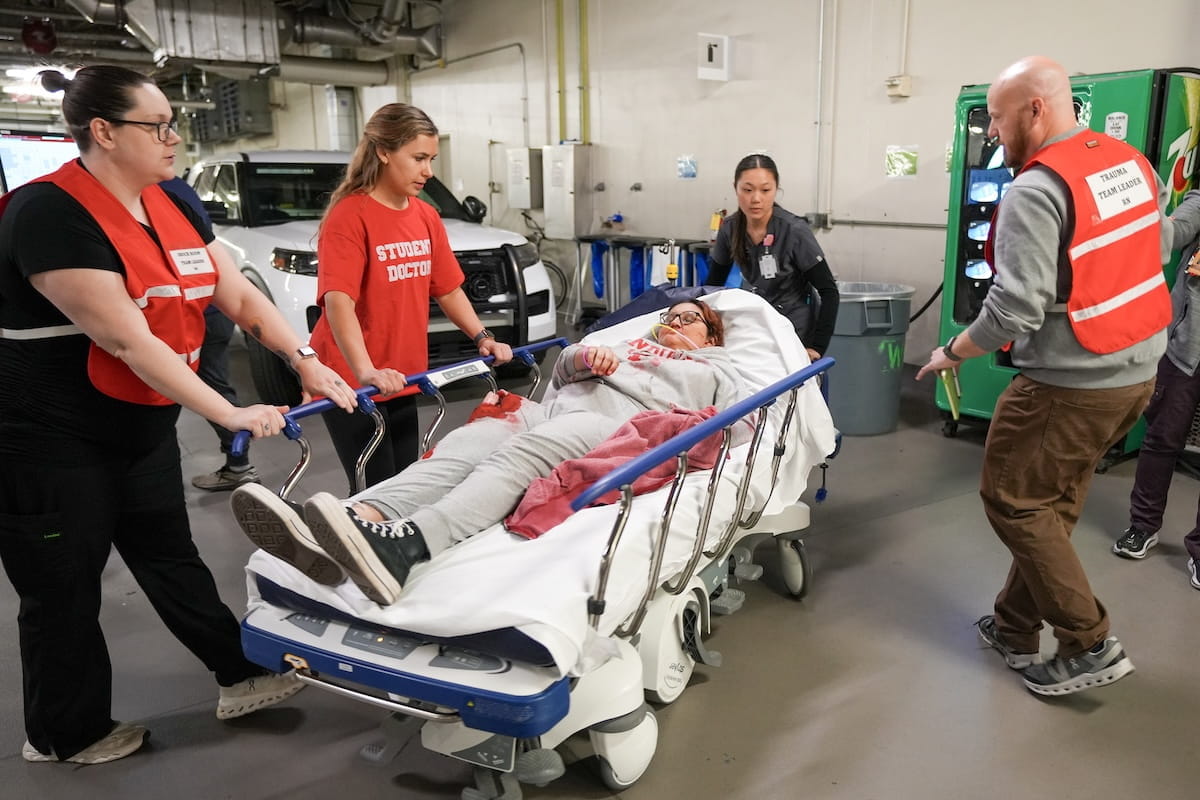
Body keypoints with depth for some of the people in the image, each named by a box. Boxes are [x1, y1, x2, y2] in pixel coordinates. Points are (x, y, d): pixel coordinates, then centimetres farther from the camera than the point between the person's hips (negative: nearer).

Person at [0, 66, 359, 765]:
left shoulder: (172, 206, 3)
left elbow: (241, 295, 2)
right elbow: (128, 341, -28)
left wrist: (307, 359, -11)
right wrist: (229, 415, -29)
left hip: (145, 427, 8)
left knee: (170, 557, 17)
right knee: (64, 589, 9)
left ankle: (242, 676, 27)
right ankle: (67, 736, 29)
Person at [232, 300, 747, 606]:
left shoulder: (718, 371, 33)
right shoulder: (632, 346, 42)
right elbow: (565, 365, 28)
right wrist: (588, 355, 5)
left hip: (620, 424, -4)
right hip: (557, 404, 5)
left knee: (518, 457, -37)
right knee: (461, 448, -28)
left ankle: (401, 547, -63)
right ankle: (358, 520, -53)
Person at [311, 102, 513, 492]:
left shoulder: (427, 217, 7)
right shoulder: (350, 215, -14)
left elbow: (448, 288, 14)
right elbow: (338, 299, -24)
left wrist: (482, 337, 1)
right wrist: (365, 371, -36)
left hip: (402, 379, 7)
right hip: (352, 382, -7)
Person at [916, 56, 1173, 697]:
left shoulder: (1034, 191, -20)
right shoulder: (1132, 162, 7)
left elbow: (1014, 309, -24)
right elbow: (1157, 251, 17)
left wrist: (951, 354, -9)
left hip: (1072, 383, -9)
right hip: (1139, 369, 9)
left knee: (1012, 500, 6)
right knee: (1052, 502, 17)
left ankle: (1089, 645, 13)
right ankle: (1016, 628, 29)